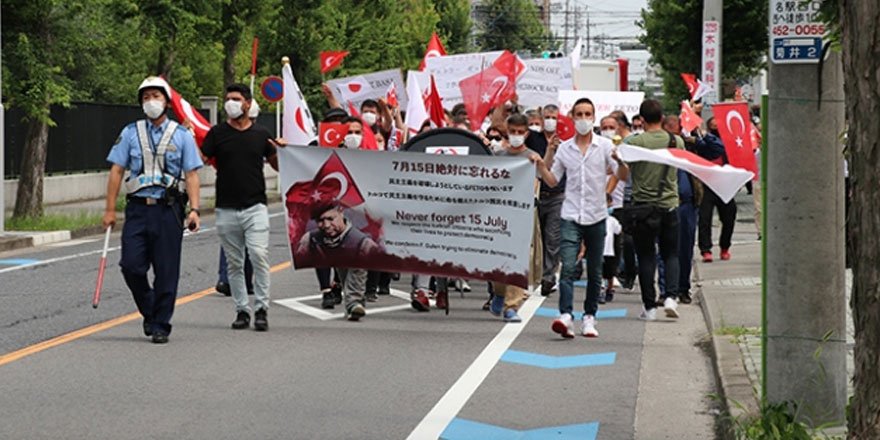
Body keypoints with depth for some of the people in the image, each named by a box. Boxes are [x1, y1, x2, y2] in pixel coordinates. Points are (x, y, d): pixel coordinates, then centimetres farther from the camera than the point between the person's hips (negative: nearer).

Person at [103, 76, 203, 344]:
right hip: (138, 207, 1)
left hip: (168, 209, -1)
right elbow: (116, 171, 8)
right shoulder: (131, 133, 9)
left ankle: (161, 325, 9)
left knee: (166, 270, -1)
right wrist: (110, 209, 2)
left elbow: (191, 174, 4)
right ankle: (149, 311, 16)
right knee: (131, 265, -8)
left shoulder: (181, 135, 8)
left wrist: (194, 209, -8)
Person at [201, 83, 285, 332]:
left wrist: (282, 151, -4)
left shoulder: (261, 134, 8)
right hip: (226, 209, 1)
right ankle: (242, 310, 14)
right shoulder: (217, 133, 6)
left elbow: (277, 166, 15)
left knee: (259, 255, -13)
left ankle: (261, 309, -6)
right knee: (234, 263, 6)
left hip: (255, 206, -1)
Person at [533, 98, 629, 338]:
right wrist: (541, 165, -4)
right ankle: (565, 315, -24)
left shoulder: (605, 146, 3)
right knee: (568, 267, -15)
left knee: (594, 271, 8)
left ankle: (589, 316, 18)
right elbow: (552, 180, 13)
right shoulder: (564, 148, 8)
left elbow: (624, 177, -4)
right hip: (571, 216, 0)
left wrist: (619, 160, -24)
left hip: (596, 217, 0)